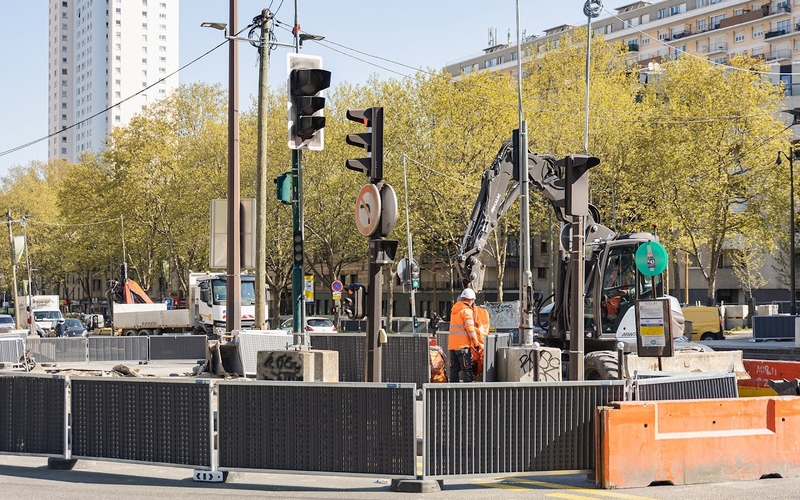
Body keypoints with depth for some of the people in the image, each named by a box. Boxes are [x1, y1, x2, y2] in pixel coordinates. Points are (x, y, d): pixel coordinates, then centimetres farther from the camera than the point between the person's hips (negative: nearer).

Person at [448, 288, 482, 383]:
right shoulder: (467, 311, -7)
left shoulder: (454, 310, 19)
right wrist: (476, 343, -6)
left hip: (452, 344, 8)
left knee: (454, 369, 9)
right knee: (467, 368, -5)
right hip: (463, 344, -8)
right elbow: (470, 328, -12)